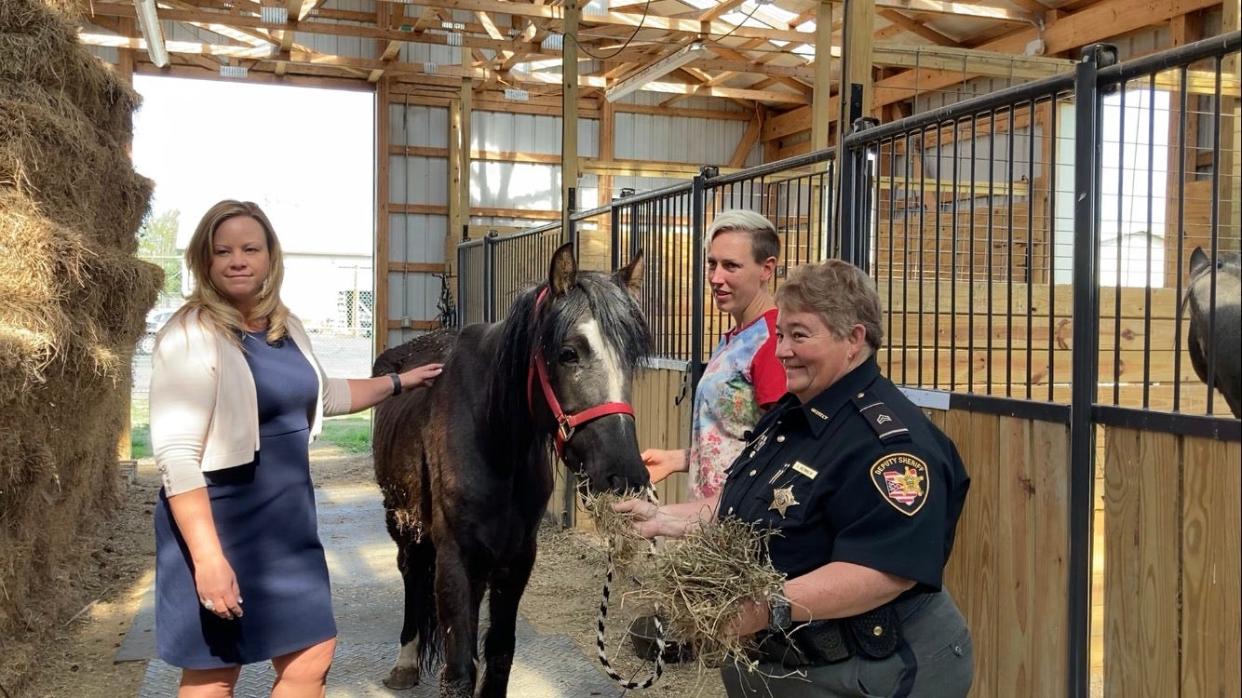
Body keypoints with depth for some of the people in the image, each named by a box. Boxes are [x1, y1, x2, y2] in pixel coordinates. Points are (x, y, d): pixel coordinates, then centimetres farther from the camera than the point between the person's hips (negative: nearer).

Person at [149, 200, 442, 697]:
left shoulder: (286, 328, 7)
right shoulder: (191, 337, -16)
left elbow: (323, 396, 27)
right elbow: (176, 458, -22)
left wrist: (398, 382, 31)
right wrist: (208, 558, -27)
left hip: (288, 521, 7)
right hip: (219, 526, -7)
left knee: (312, 658, 12)